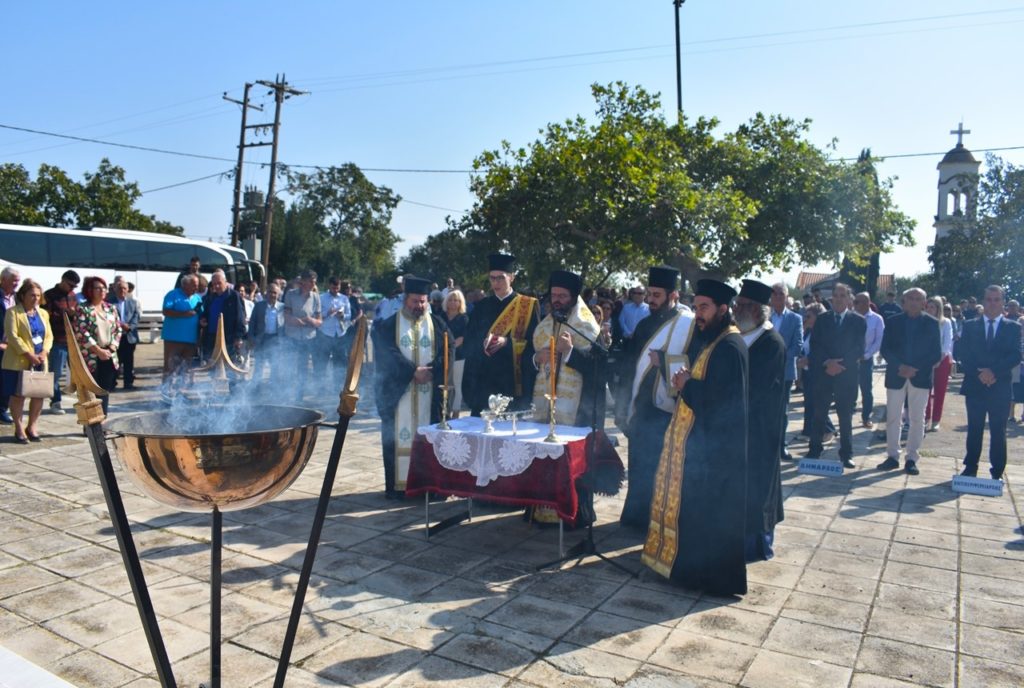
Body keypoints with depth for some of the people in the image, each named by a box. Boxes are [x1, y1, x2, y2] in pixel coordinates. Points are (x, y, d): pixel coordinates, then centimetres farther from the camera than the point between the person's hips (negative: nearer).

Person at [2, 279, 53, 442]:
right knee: (18, 395, 1)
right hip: (18, 362, -5)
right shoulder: (13, 312, -4)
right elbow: (12, 336, -12)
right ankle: (19, 429, 11)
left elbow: (49, 335, 11)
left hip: (39, 362, 5)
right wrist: (28, 354, -18)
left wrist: (44, 352, -6)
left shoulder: (43, 313, 14)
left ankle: (31, 427, 20)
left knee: (39, 395, 6)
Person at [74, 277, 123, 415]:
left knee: (105, 391, 8)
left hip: (109, 357, 5)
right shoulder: (83, 309, -4)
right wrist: (98, 350, -14)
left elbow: (118, 329, 10)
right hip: (90, 358, -4)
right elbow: (81, 332, -12)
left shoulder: (111, 308, 11)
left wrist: (111, 348, -4)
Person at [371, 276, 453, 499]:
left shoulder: (437, 324, 9)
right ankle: (397, 484, 8)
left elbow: (449, 350, -1)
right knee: (398, 436, 1)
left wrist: (431, 372, -15)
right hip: (398, 391, -1)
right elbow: (388, 354, -8)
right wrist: (414, 371, -16)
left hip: (430, 393, 1)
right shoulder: (389, 325, 3)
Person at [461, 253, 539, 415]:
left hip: (514, 382, -2)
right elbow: (468, 344, 7)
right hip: (483, 382, 3)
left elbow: (534, 343, -3)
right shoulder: (482, 307, 12)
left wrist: (507, 342, -18)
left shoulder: (529, 306, 3)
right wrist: (483, 342, -15)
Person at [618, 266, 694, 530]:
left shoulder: (690, 326, -7)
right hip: (642, 410, 6)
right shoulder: (644, 325, 12)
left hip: (669, 412, -6)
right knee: (640, 467, 14)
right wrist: (623, 406, 9)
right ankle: (639, 516, 28)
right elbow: (629, 367, 13)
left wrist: (664, 360, -20)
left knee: (664, 468, 2)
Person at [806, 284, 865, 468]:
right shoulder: (821, 320, 7)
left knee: (846, 416, 5)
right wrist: (827, 362, -14)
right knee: (819, 414, 4)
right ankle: (814, 451, 13)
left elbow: (859, 349, -4)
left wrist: (840, 365, -13)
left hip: (847, 375, -1)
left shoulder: (858, 321, 3)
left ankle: (846, 454, 14)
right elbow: (814, 345, 0)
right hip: (824, 373, 1)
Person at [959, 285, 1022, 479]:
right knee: (974, 430, 9)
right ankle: (970, 469, 19)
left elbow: (1016, 356, -6)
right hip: (975, 386, 1)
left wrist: (994, 371, -18)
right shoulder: (970, 326, 6)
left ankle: (997, 474, 13)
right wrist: (979, 374, -14)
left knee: (998, 432, 5)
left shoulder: (1013, 327, 4)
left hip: (1000, 388, -1)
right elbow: (965, 355, -1)